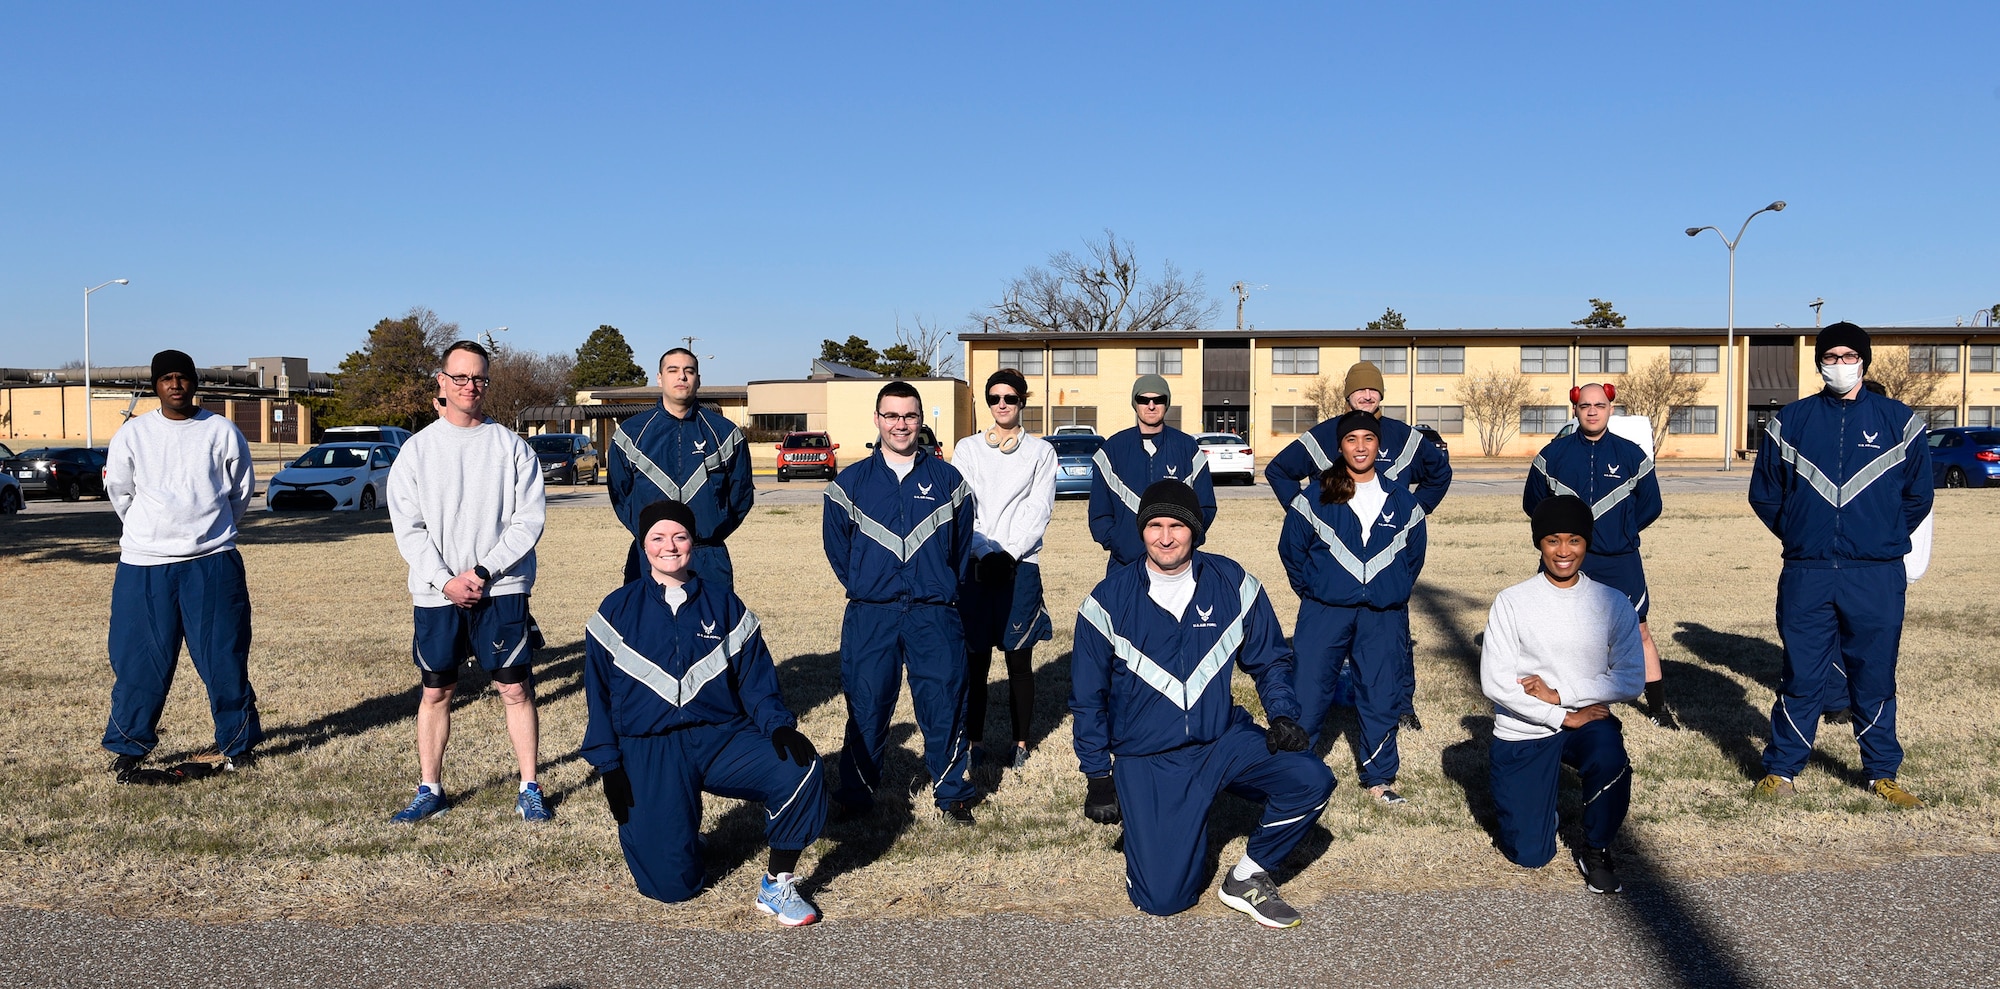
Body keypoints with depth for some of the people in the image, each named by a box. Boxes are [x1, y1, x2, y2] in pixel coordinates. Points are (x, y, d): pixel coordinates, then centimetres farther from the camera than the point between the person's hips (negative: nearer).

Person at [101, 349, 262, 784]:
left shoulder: (222, 431, 3)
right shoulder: (132, 434, 3)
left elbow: (241, 491, 13)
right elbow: (119, 493, 13)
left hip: (213, 564, 0)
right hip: (145, 567, 1)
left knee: (224, 658, 3)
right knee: (140, 665, 3)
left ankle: (236, 744, 15)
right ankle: (126, 753, 15)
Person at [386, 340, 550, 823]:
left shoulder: (511, 446, 2)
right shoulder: (417, 449, 6)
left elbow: (529, 519, -3)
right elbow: (408, 526, 2)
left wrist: (483, 572, -12)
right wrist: (445, 581, -10)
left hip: (502, 590, -1)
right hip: (437, 593, 2)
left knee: (516, 688, 0)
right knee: (435, 691, 10)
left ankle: (529, 789, 10)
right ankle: (430, 790, 22)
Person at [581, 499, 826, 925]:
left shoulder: (725, 606, 10)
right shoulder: (618, 611, 7)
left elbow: (755, 679, 5)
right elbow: (599, 693, 8)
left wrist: (779, 726, -13)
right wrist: (609, 766, 0)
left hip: (723, 739, 1)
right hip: (650, 752, -1)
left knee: (801, 768, -28)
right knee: (671, 885, -12)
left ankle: (777, 886, -9)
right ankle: (668, 832, 25)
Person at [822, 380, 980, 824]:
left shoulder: (947, 479, 7)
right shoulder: (850, 482, 7)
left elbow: (962, 544, 13)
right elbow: (836, 542, 14)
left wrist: (943, 588, 10)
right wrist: (862, 584, 10)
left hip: (935, 614, 0)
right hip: (870, 616, 0)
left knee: (944, 704, 1)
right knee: (865, 707, 4)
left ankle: (952, 792, 17)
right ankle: (857, 792, 19)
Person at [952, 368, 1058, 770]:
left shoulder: (1041, 451, 7)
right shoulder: (967, 449, 10)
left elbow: (1040, 510, 0)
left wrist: (1008, 554, -11)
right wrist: (986, 553, -11)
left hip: (1020, 565, -1)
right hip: (975, 564, 1)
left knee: (1020, 661, 3)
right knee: (975, 659, 2)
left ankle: (1020, 742, 14)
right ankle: (975, 740, 13)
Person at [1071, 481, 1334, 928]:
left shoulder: (1231, 584, -2)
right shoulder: (1109, 601, -6)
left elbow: (1270, 660, 10)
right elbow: (1088, 698, 3)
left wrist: (1282, 716, -8)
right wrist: (1098, 778, 2)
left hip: (1226, 740, 2)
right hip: (1147, 760, -2)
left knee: (1311, 780, -24)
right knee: (1163, 899, -12)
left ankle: (1246, 879, 1)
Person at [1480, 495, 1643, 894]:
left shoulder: (1612, 603, -3)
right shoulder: (1512, 602, -8)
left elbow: (1631, 680, -7)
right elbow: (1495, 682, -13)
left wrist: (1559, 694, -16)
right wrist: (1563, 718, -15)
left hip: (1587, 719, 1)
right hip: (1523, 731, -1)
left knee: (1610, 761, -35)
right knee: (1529, 855, -2)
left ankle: (1596, 851, -5)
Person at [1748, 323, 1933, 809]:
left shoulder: (1900, 422, 6)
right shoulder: (1789, 422, 7)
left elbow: (1918, 495, 13)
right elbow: (1764, 494, 13)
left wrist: (1884, 540, 11)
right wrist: (1798, 535, 10)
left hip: (1877, 579, 0)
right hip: (1806, 575, 0)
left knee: (1875, 678, 8)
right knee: (1801, 677, 4)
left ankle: (1882, 774, 22)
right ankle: (1781, 770, 14)